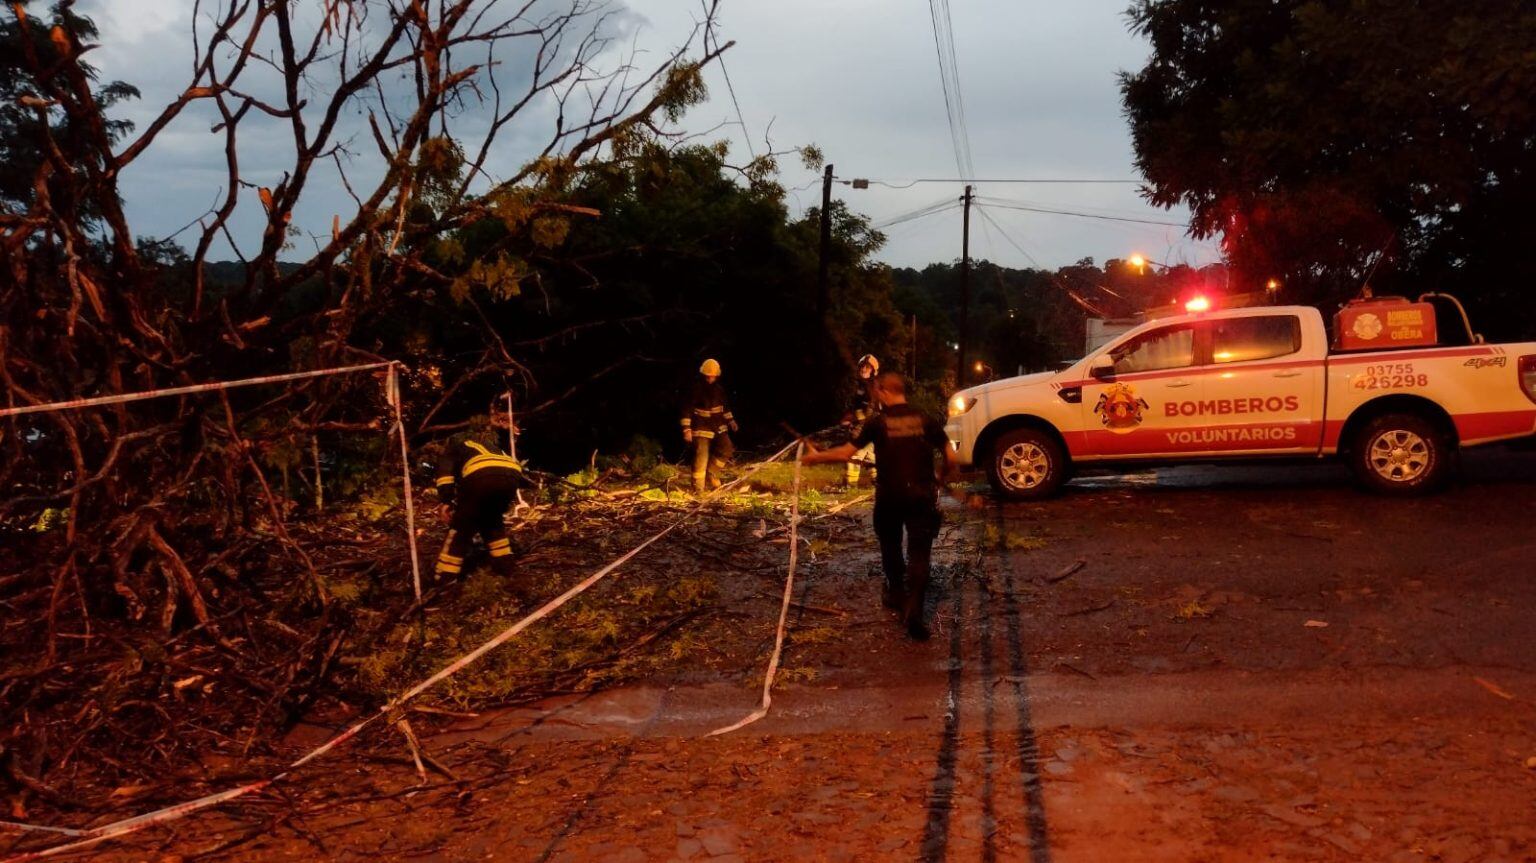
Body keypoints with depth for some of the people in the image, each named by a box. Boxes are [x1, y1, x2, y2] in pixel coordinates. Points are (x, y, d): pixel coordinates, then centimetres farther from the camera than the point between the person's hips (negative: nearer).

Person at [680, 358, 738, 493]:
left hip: (718, 426, 6)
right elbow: (687, 410, -14)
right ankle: (698, 489, -1)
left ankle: (712, 473, 14)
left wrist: (730, 420, 13)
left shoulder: (718, 388, 5)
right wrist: (686, 429, -19)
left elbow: (724, 405, 20)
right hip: (701, 428, -6)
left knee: (726, 449, -6)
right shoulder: (696, 389, -14)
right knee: (701, 458, -7)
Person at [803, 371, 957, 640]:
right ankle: (914, 608, -16)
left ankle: (896, 594, 37)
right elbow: (952, 460, -1)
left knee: (890, 546, 23)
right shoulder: (926, 420, 0)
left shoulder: (878, 422, -5)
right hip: (921, 496, 0)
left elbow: (846, 453, -2)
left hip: (889, 496, 0)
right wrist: (942, 478, 19)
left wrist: (816, 457, 12)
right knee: (919, 552, 0)